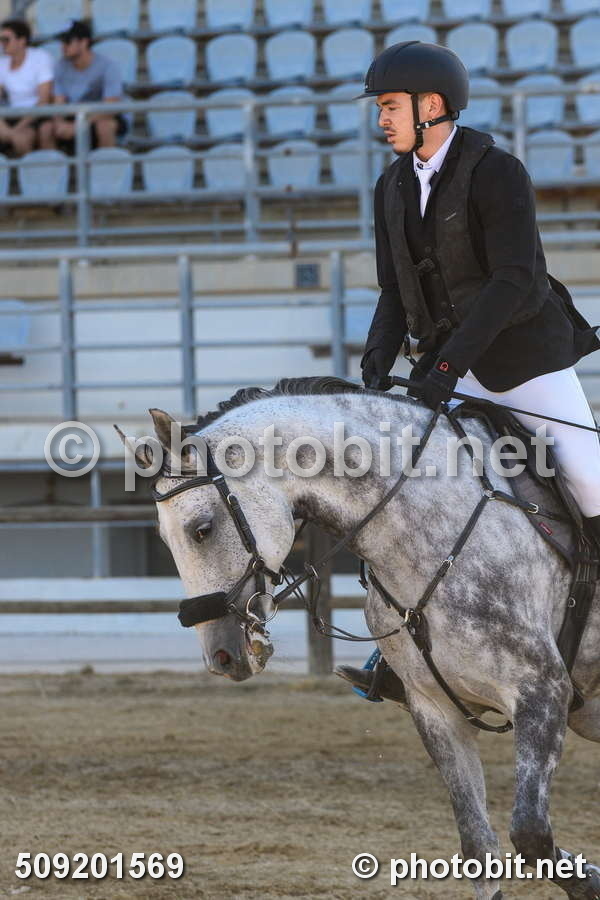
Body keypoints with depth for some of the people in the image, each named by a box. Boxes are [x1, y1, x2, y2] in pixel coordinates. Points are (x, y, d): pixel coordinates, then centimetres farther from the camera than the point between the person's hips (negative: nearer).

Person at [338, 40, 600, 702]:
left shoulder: (497, 172, -16)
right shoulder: (393, 188, 7)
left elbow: (516, 283, -23)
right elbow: (395, 292, 11)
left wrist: (448, 361, -29)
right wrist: (379, 360, -8)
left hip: (527, 359, -6)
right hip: (451, 372, 6)